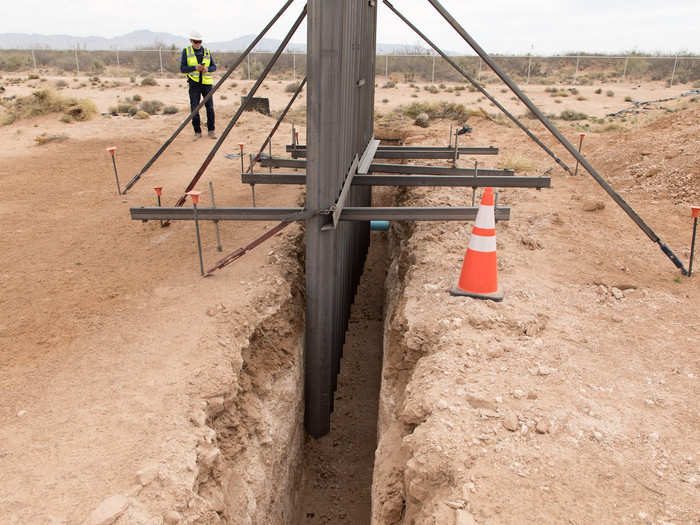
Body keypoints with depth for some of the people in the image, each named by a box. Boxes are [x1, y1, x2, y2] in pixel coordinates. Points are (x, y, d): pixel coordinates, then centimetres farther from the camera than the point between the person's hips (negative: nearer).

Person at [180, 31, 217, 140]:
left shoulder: (207, 51, 8)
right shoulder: (186, 51, 3)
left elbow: (214, 67, 8)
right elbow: (182, 69, -1)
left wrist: (207, 69, -14)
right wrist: (195, 68, -16)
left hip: (206, 83, 1)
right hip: (194, 83, -1)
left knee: (210, 107, 0)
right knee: (194, 108, -3)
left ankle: (211, 130, 12)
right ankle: (197, 132, 6)